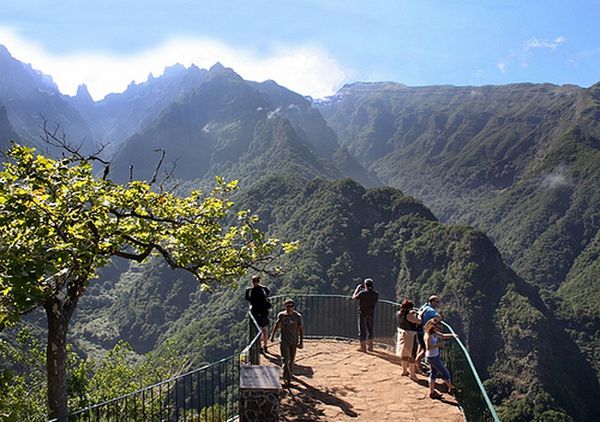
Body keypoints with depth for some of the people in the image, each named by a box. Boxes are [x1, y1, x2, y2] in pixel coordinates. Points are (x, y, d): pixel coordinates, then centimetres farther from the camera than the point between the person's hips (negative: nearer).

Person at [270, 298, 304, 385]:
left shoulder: (298, 316, -6)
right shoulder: (281, 315, -2)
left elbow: (301, 329, -3)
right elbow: (277, 325, 13)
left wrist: (301, 341, -6)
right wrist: (272, 335, 8)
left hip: (294, 341, 0)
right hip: (284, 340, 0)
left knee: (292, 359, 11)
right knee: (285, 359, -9)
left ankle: (290, 374, 32)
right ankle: (287, 378, -8)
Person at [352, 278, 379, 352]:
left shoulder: (362, 293, -15)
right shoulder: (375, 294, -3)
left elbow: (354, 297, 1)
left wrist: (357, 288, 13)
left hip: (362, 313, -4)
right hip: (371, 314, 4)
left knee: (362, 330, 4)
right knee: (370, 330, 17)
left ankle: (363, 347, 6)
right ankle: (370, 346, 24)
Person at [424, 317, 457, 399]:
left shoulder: (434, 333, 4)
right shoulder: (428, 335, -24)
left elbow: (443, 335, 13)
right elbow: (428, 347, -28)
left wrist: (452, 335, -2)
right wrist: (438, 345, -29)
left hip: (436, 356, 9)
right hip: (432, 357, -9)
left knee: (434, 373, 17)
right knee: (445, 372, 4)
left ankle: (432, 392, 27)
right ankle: (451, 388, 22)